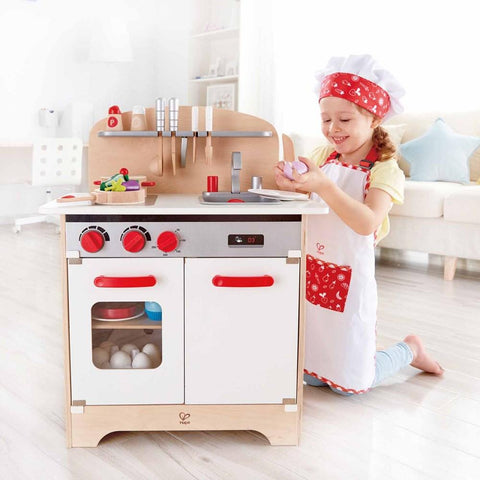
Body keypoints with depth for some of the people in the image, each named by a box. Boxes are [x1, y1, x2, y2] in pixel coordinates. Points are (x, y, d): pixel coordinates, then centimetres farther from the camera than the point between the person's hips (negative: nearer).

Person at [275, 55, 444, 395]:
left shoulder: (386, 170, -10)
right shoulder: (323, 157, 4)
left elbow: (367, 223, -26)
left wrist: (322, 185, -36)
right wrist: (291, 185, -19)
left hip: (349, 280, -5)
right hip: (311, 273, 5)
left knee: (349, 383, 6)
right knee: (312, 375, 12)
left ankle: (410, 349, 31)